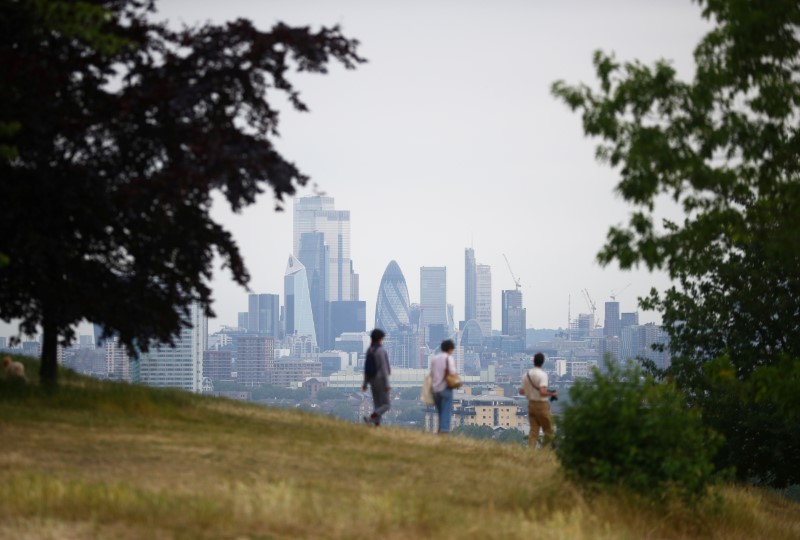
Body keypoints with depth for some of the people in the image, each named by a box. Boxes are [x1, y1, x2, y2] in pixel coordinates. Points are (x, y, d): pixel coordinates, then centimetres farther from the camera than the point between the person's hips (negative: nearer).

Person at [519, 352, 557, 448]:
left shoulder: (526, 375, 4)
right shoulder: (542, 375, -16)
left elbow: (521, 392, 10)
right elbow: (542, 392, -26)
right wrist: (552, 394, -10)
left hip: (531, 404, 6)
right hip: (542, 405, -6)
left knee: (533, 431, 6)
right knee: (548, 431, 5)